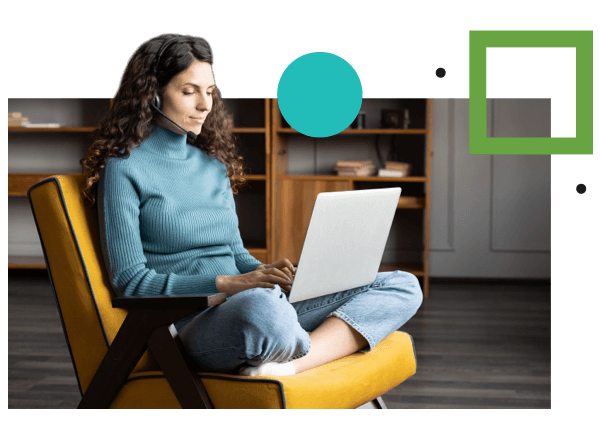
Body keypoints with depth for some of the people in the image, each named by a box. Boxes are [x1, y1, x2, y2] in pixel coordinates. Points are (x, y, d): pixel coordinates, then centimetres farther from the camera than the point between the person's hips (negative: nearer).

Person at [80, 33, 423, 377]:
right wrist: (231, 284, -18)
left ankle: (288, 366, -29)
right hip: (187, 326, -8)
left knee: (403, 286, -8)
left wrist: (264, 272, -2)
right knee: (263, 305, -45)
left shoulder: (213, 164, 21)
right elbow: (130, 281, -7)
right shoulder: (123, 169, 0)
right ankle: (336, 344, -11)